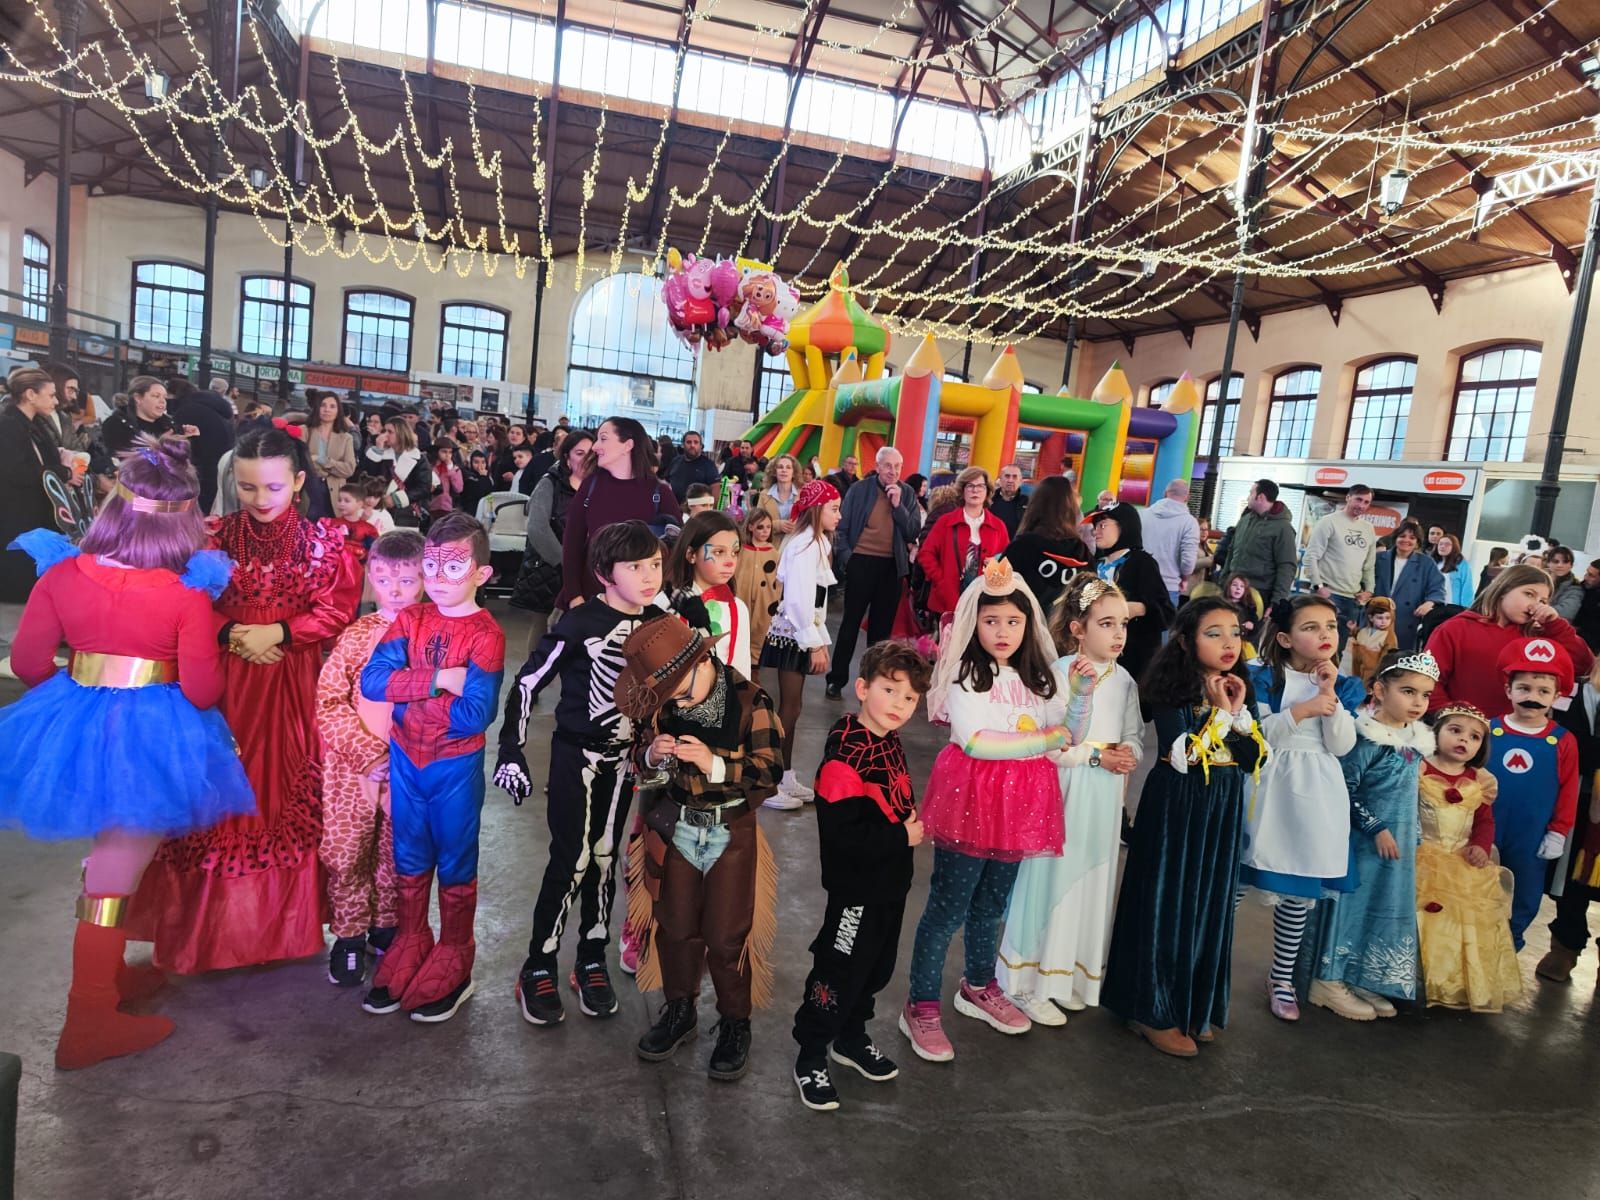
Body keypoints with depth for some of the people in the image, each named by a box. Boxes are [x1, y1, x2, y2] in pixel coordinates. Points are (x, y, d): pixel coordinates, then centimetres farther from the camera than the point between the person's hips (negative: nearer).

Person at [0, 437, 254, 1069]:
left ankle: (104, 972, 45)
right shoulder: (188, 594, -16)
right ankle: (88, 1024, 20)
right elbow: (202, 692, -14)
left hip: (76, 725, 5)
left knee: (110, 856, 26)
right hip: (150, 735, -5)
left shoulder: (61, 574, -5)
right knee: (116, 872, 8)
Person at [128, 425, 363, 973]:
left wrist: (277, 633, -14)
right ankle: (214, 920, 20)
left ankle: (285, 918, 23)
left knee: (291, 788, 5)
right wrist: (232, 635, -13)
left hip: (294, 685, -1)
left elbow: (338, 610, -5)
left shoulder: (324, 541, -2)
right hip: (226, 680, 1)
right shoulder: (217, 537, 2)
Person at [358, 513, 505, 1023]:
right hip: (405, 759, 4)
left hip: (456, 766, -4)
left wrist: (407, 693, -17)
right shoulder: (410, 621, -2)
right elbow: (372, 680, -15)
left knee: (455, 865, 12)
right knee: (409, 861, 19)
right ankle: (409, 947, 39)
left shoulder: (486, 635, -17)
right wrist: (439, 680, -24)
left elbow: (474, 716, -25)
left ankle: (453, 965, 30)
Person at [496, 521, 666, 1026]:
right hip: (576, 756, -4)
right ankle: (538, 968, 14)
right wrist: (511, 751, -16)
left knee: (604, 859, 12)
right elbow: (528, 682, -14)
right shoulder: (581, 623, -18)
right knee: (572, 861, -4)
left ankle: (592, 961, 27)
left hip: (622, 760, 5)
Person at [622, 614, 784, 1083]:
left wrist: (716, 765, -31)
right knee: (675, 925, 17)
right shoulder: (658, 702, -8)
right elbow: (637, 753, 5)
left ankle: (735, 1024, 29)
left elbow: (769, 773, -17)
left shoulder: (749, 702, -19)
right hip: (675, 827, 4)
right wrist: (651, 755, -18)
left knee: (727, 935, 6)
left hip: (732, 832, -3)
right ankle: (679, 1010, 40)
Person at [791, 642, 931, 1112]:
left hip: (890, 882, 9)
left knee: (877, 967, 22)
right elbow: (843, 833, -30)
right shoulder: (845, 755, -26)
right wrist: (902, 837, -21)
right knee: (839, 969, 4)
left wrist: (912, 825, -2)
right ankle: (811, 1057, 24)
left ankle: (851, 1039, 42)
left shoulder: (891, 746, 4)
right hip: (857, 887, -9)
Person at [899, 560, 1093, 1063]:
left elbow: (1070, 737, 7)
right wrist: (1044, 739, -15)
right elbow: (975, 742, -20)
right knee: (948, 906, 2)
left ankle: (979, 987, 41)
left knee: (992, 903, 21)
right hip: (971, 799, -5)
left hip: (1019, 804, 6)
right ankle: (921, 1006, 16)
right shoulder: (965, 676, -10)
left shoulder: (1040, 678, 6)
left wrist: (1080, 694, -9)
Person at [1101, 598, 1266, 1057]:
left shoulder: (1238, 691, 6)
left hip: (1222, 814, 6)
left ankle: (1195, 1005, 30)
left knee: (1209, 905, 14)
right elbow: (1182, 755, -23)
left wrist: (1238, 711, -12)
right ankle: (1155, 1012, 16)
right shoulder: (1174, 691, -13)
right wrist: (1220, 711, -18)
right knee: (1168, 904, 2)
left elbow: (1255, 760, 0)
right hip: (1176, 810, -6)